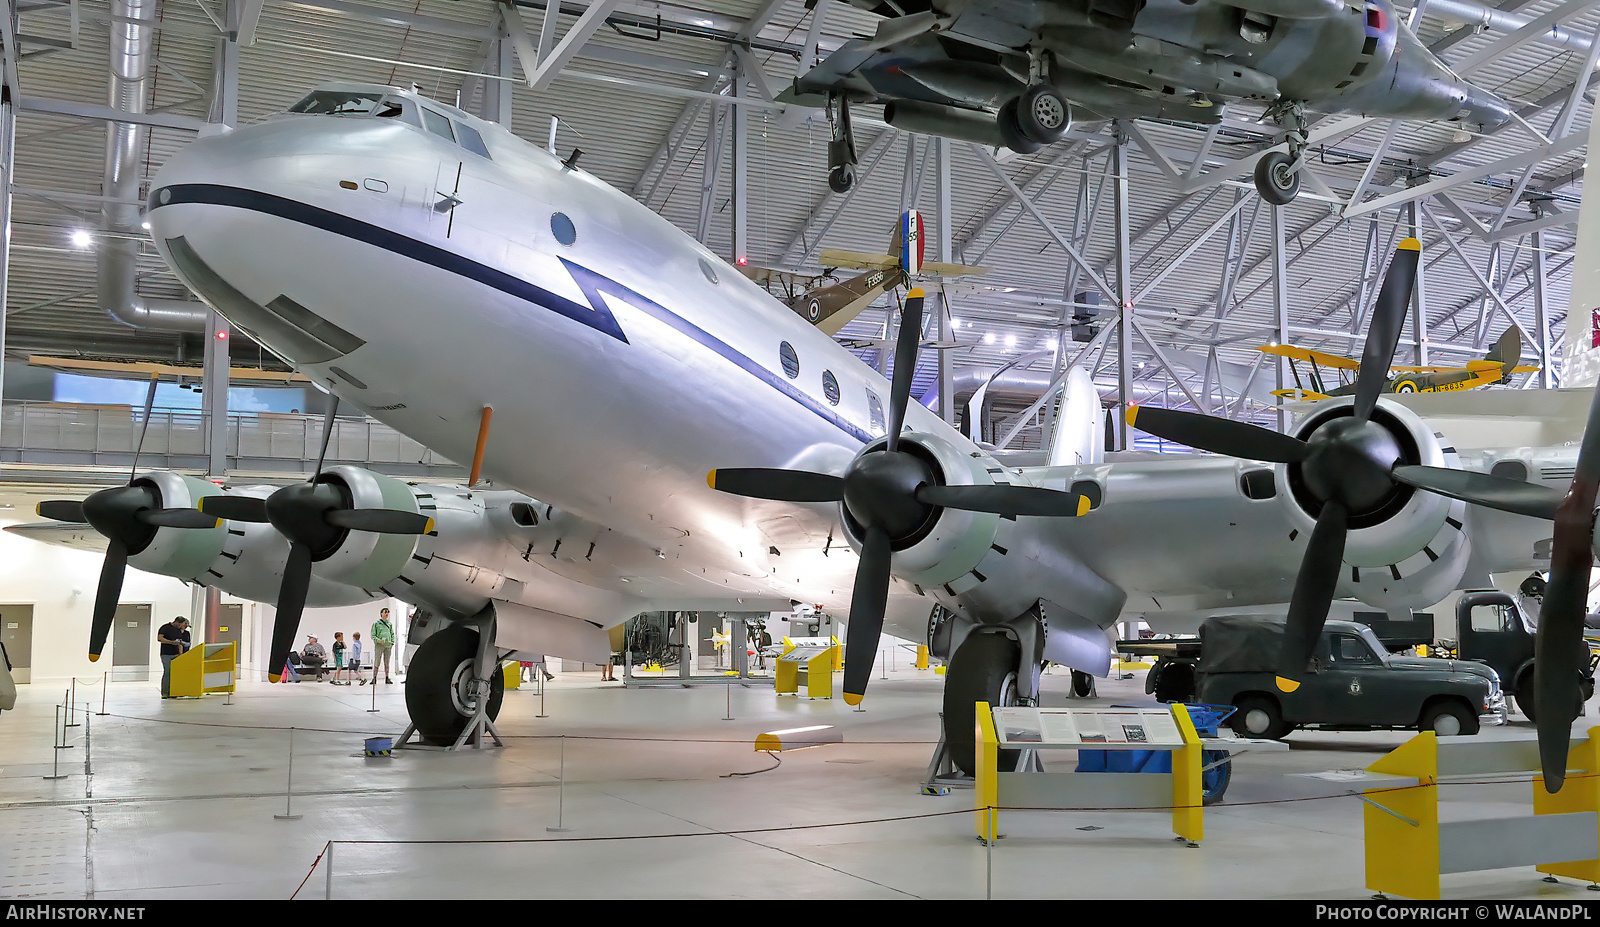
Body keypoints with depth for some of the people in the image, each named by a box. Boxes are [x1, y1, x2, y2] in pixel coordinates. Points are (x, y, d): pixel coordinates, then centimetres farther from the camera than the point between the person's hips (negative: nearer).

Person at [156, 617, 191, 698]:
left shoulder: (178, 630, 18)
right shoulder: (165, 628, -1)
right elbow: (159, 638, -13)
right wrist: (172, 642, -18)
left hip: (176, 654, 6)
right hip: (166, 654, -6)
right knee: (167, 672, -9)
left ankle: (171, 692, 2)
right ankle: (164, 693, -6)